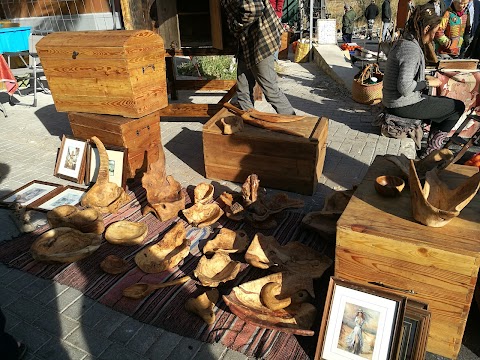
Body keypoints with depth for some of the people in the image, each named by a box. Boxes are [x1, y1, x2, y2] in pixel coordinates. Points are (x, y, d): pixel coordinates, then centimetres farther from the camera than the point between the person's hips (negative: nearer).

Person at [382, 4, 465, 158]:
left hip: (394, 102, 10)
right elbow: (405, 87, -29)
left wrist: (425, 79, 10)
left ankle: (432, 146, 27)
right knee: (458, 106, 3)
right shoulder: (412, 49, -22)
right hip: (405, 106, -10)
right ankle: (434, 146, 16)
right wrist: (428, 83, -13)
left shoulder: (403, 42, 8)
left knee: (446, 101, 26)